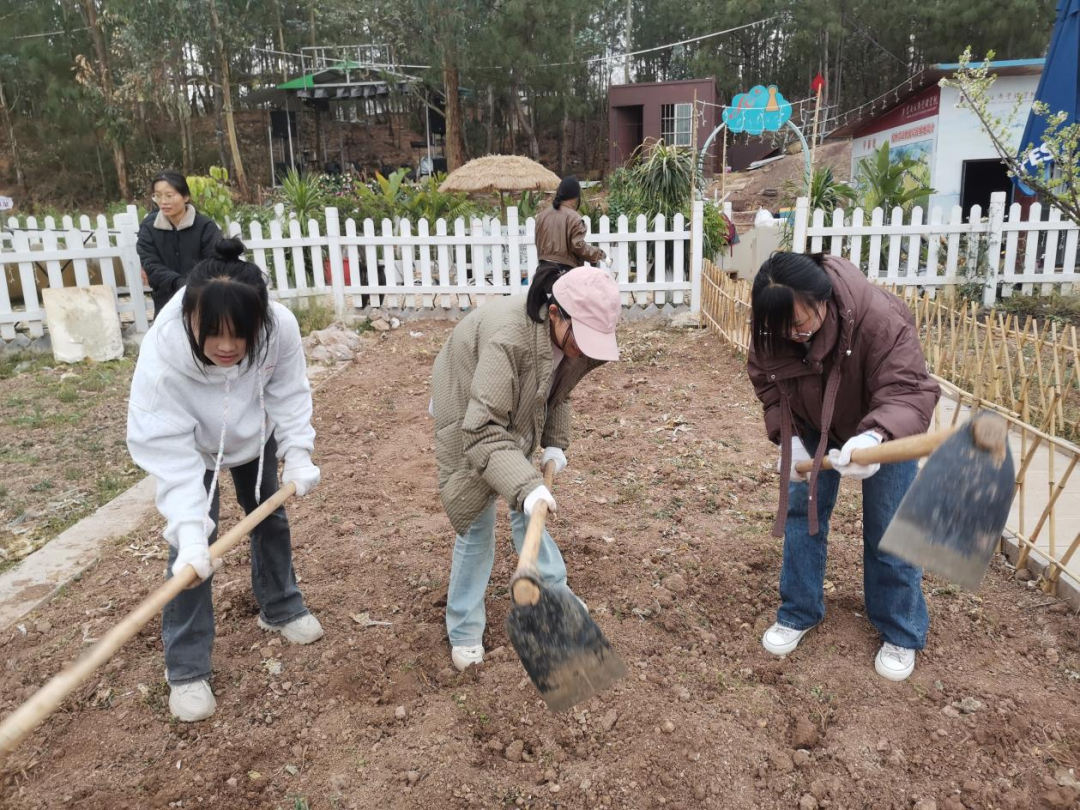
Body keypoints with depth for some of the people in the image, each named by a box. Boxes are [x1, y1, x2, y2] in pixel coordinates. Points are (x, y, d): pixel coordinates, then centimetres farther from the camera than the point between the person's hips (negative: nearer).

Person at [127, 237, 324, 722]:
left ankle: (281, 609, 43)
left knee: (270, 517, 17)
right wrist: (188, 526, -45)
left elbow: (288, 394, -19)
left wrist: (298, 453, -28)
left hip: (255, 435, 3)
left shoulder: (280, 327, -37)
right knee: (195, 544, -8)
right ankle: (186, 669, 10)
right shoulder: (163, 352, -42)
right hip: (190, 446, -3)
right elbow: (166, 447, -38)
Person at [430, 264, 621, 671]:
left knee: (526, 507, 15)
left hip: (514, 416, 6)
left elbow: (558, 392, 4)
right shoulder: (509, 338, -42)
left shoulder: (568, 335, -18)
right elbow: (481, 431, -45)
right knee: (477, 524, -2)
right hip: (467, 419, -6)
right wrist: (525, 487, -54)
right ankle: (464, 630, 15)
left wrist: (555, 443, -6)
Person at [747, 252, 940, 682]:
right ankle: (798, 613, 21)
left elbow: (909, 390, -40)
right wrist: (787, 437, -21)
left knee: (887, 529, 1)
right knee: (800, 512, 3)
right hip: (813, 429, 4)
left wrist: (877, 437, -59)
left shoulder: (880, 319, -38)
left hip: (884, 429, -3)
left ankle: (901, 634, 20)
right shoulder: (771, 328, -24)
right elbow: (767, 382, -9)